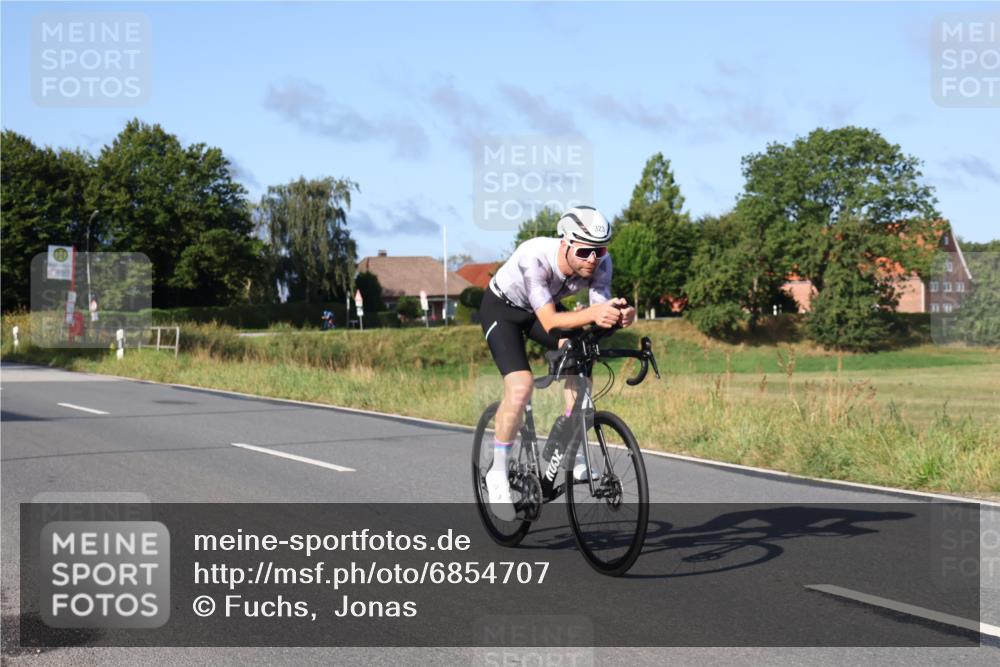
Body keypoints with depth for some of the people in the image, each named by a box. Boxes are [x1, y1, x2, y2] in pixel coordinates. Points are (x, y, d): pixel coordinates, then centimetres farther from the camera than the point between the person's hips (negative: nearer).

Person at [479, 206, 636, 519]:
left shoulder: (600, 262, -25)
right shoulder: (534, 257, -40)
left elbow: (600, 314, -27)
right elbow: (550, 321, -43)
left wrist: (620, 315, -50)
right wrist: (594, 313, -59)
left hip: (544, 307, 5)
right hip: (502, 308, -5)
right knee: (521, 386, -23)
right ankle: (498, 474, -6)